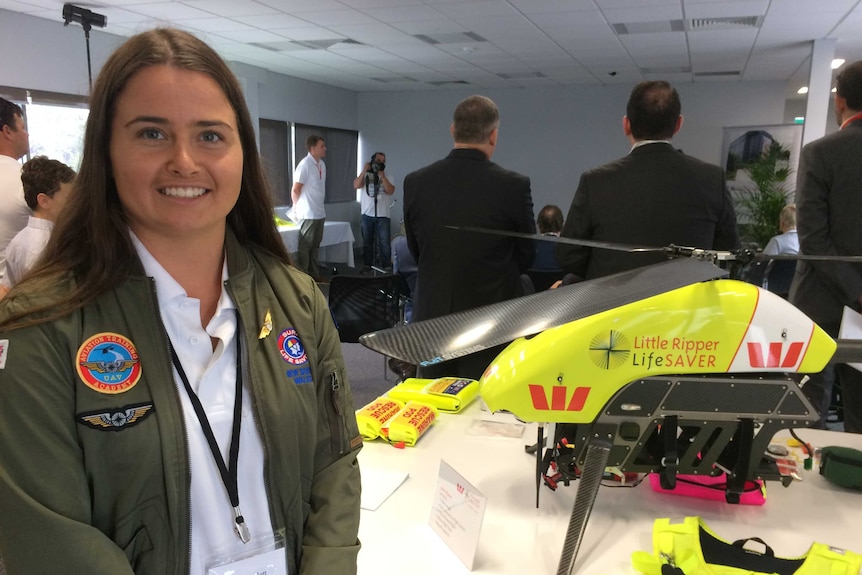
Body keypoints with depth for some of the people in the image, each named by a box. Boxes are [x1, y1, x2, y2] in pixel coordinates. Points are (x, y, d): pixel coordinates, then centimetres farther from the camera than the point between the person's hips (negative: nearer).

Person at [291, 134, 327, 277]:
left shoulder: (322, 164, 9)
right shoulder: (305, 164, -15)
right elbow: (295, 190, -12)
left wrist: (319, 205, 16)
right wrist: (297, 208, -1)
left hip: (320, 213, 8)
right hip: (308, 214, -8)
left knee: (315, 245, 14)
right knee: (305, 246, 0)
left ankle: (315, 275, 23)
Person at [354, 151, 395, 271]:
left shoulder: (388, 177, 6)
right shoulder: (365, 175, 5)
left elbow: (390, 191, -10)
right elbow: (356, 186, -11)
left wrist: (382, 175, -12)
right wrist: (364, 170, -15)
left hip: (383, 215, -1)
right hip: (367, 214, 1)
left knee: (384, 242, -4)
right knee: (367, 241, 8)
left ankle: (386, 265, 1)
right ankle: (367, 264, 17)